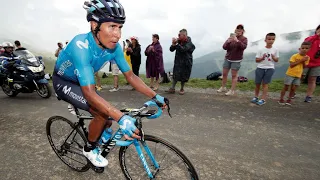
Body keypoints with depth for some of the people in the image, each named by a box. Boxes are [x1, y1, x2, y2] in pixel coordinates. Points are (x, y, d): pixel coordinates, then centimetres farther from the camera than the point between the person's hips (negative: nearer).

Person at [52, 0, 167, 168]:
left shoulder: (114, 47, -20)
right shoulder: (81, 46, -38)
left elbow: (130, 75, -14)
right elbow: (90, 93, -43)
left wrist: (155, 96, -20)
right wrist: (121, 118, -52)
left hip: (80, 81, 6)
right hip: (63, 82, -5)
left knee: (108, 111, 3)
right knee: (103, 114, -22)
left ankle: (104, 131, 39)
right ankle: (89, 149, 7)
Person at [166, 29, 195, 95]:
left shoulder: (189, 43, -10)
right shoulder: (179, 42, 5)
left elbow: (183, 49, -27)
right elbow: (171, 49, 6)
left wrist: (176, 44, -26)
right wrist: (173, 44, -12)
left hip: (185, 62, -4)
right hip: (178, 61, 4)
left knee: (183, 76, 4)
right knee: (175, 75, 3)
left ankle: (182, 89, 18)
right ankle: (172, 88, 9)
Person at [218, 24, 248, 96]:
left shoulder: (244, 39, -3)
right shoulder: (230, 37, 3)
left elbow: (243, 47, -21)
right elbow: (224, 47, -5)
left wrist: (237, 40, -33)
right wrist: (228, 41, -23)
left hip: (236, 60, -3)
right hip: (227, 59, 3)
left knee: (234, 75, -2)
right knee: (224, 74, 8)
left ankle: (232, 90, 4)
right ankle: (223, 87, 23)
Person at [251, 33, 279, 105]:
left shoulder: (275, 50, 2)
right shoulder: (261, 50, -2)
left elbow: (277, 60, 7)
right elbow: (256, 60, -1)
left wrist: (274, 58, -14)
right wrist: (262, 58, -19)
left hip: (270, 68, 0)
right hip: (260, 68, 0)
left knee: (265, 83, -1)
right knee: (257, 83, 7)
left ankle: (263, 99, 4)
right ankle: (256, 97, 24)